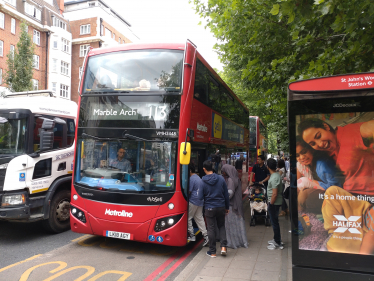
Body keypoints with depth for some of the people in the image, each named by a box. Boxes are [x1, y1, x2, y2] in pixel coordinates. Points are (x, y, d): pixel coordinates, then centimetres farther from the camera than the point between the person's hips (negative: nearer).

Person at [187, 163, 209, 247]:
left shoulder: (191, 179, -15)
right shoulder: (199, 178, 15)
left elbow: (189, 191, -15)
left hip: (193, 201, -9)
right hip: (200, 201, 9)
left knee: (188, 218, 6)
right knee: (199, 218, 11)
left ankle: (192, 235, 9)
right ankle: (205, 235, 6)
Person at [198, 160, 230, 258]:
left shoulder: (203, 182, -11)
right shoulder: (221, 179, -4)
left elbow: (200, 197, -8)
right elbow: (226, 195, 2)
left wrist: (198, 193, 15)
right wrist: (227, 207, 13)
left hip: (209, 208, -2)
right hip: (221, 207, 2)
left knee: (211, 229, 7)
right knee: (221, 226, 19)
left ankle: (212, 252, 15)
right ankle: (223, 246, 7)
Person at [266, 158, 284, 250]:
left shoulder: (274, 178, -24)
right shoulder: (276, 175, 7)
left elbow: (274, 194, -25)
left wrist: (270, 204, -17)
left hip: (274, 203, -10)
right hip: (275, 202, 10)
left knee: (274, 222, 0)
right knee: (275, 221, 20)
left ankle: (277, 243, 10)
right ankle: (277, 239, 33)